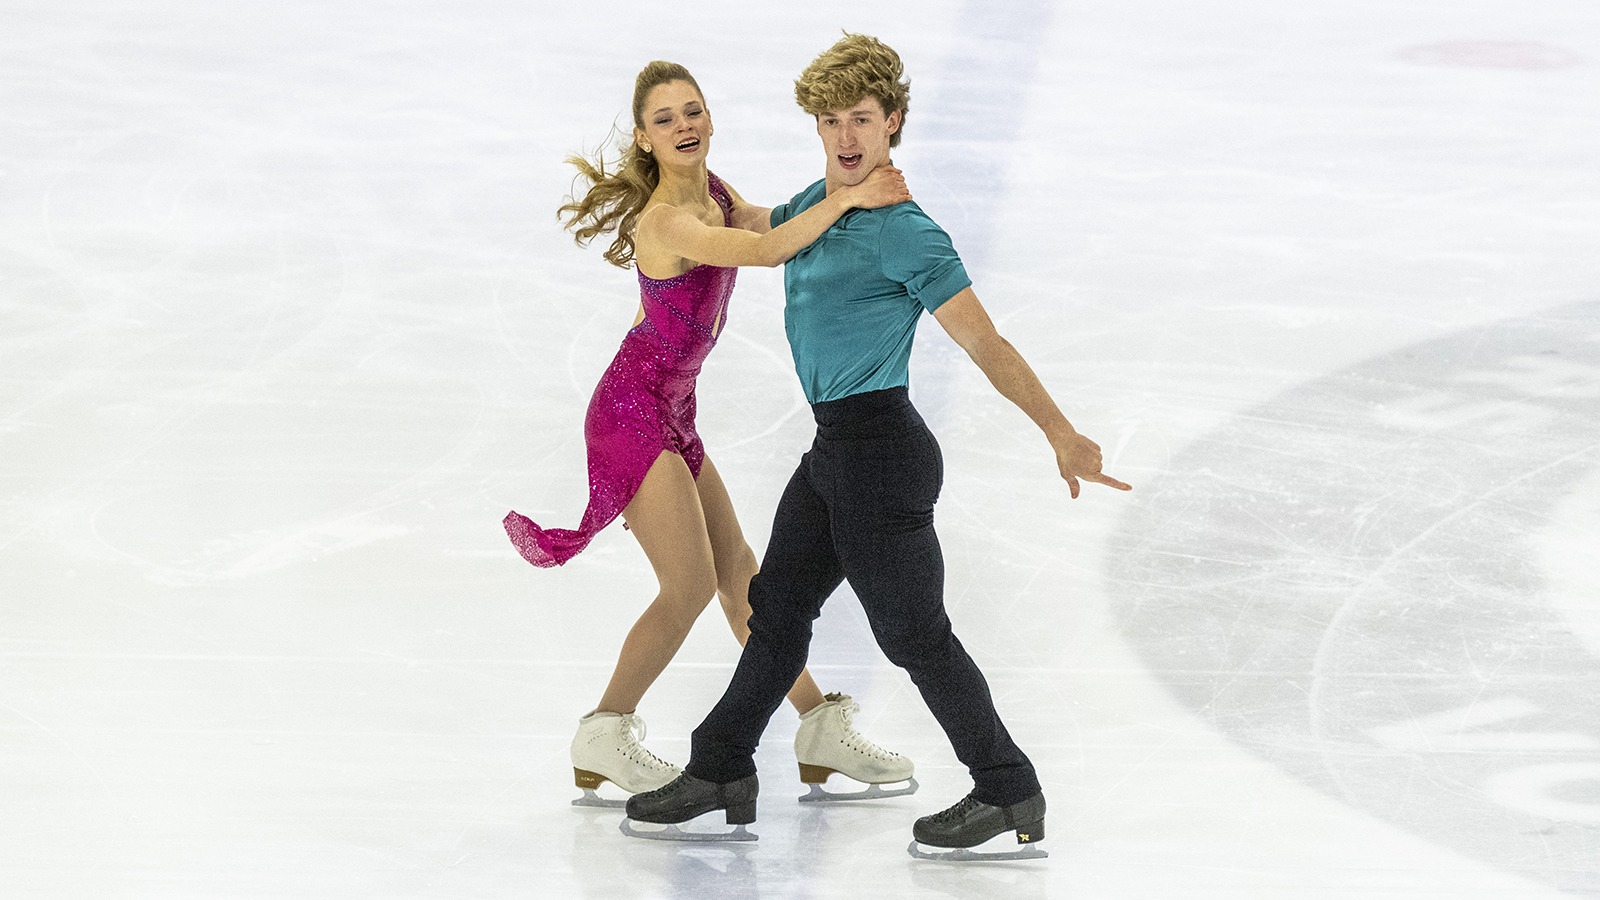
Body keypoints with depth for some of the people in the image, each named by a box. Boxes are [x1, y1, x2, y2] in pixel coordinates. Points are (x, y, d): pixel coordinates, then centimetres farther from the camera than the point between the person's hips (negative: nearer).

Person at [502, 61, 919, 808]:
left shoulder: (715, 192, 5)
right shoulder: (668, 222, -23)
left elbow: (767, 225, 25)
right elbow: (764, 251, -38)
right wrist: (848, 199, -36)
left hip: (671, 417, 9)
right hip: (635, 410, -9)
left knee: (739, 574, 11)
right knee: (692, 584, -12)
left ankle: (820, 729, 17)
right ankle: (603, 741, 0)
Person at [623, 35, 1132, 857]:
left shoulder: (904, 233, -18)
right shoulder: (811, 208, 8)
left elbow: (985, 343, -19)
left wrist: (1061, 434, -21)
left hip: (881, 453, -9)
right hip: (832, 451, 9)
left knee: (912, 631, -2)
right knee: (778, 605, 19)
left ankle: (1010, 795, 9)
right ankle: (721, 772, 32)